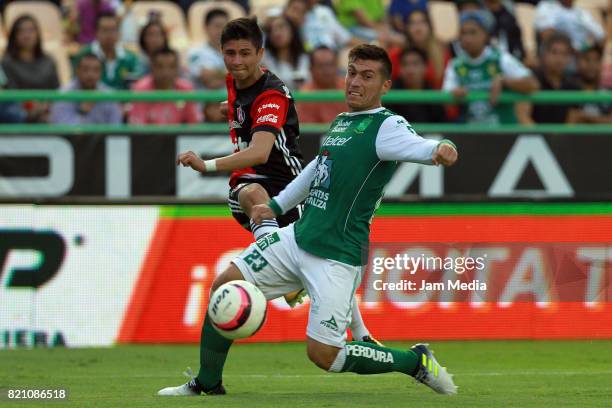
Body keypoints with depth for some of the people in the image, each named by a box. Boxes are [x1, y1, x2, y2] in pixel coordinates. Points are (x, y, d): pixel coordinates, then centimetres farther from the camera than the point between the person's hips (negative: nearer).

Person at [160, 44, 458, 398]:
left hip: (338, 257, -8)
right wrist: (277, 206, 34)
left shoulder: (387, 126, -11)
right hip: (299, 237, 8)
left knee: (324, 355, -12)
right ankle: (207, 384, 19)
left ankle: (417, 361, 9)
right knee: (226, 286, 4)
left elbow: (414, 146, -34)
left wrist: (439, 150, -56)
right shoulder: (341, 123, 13)